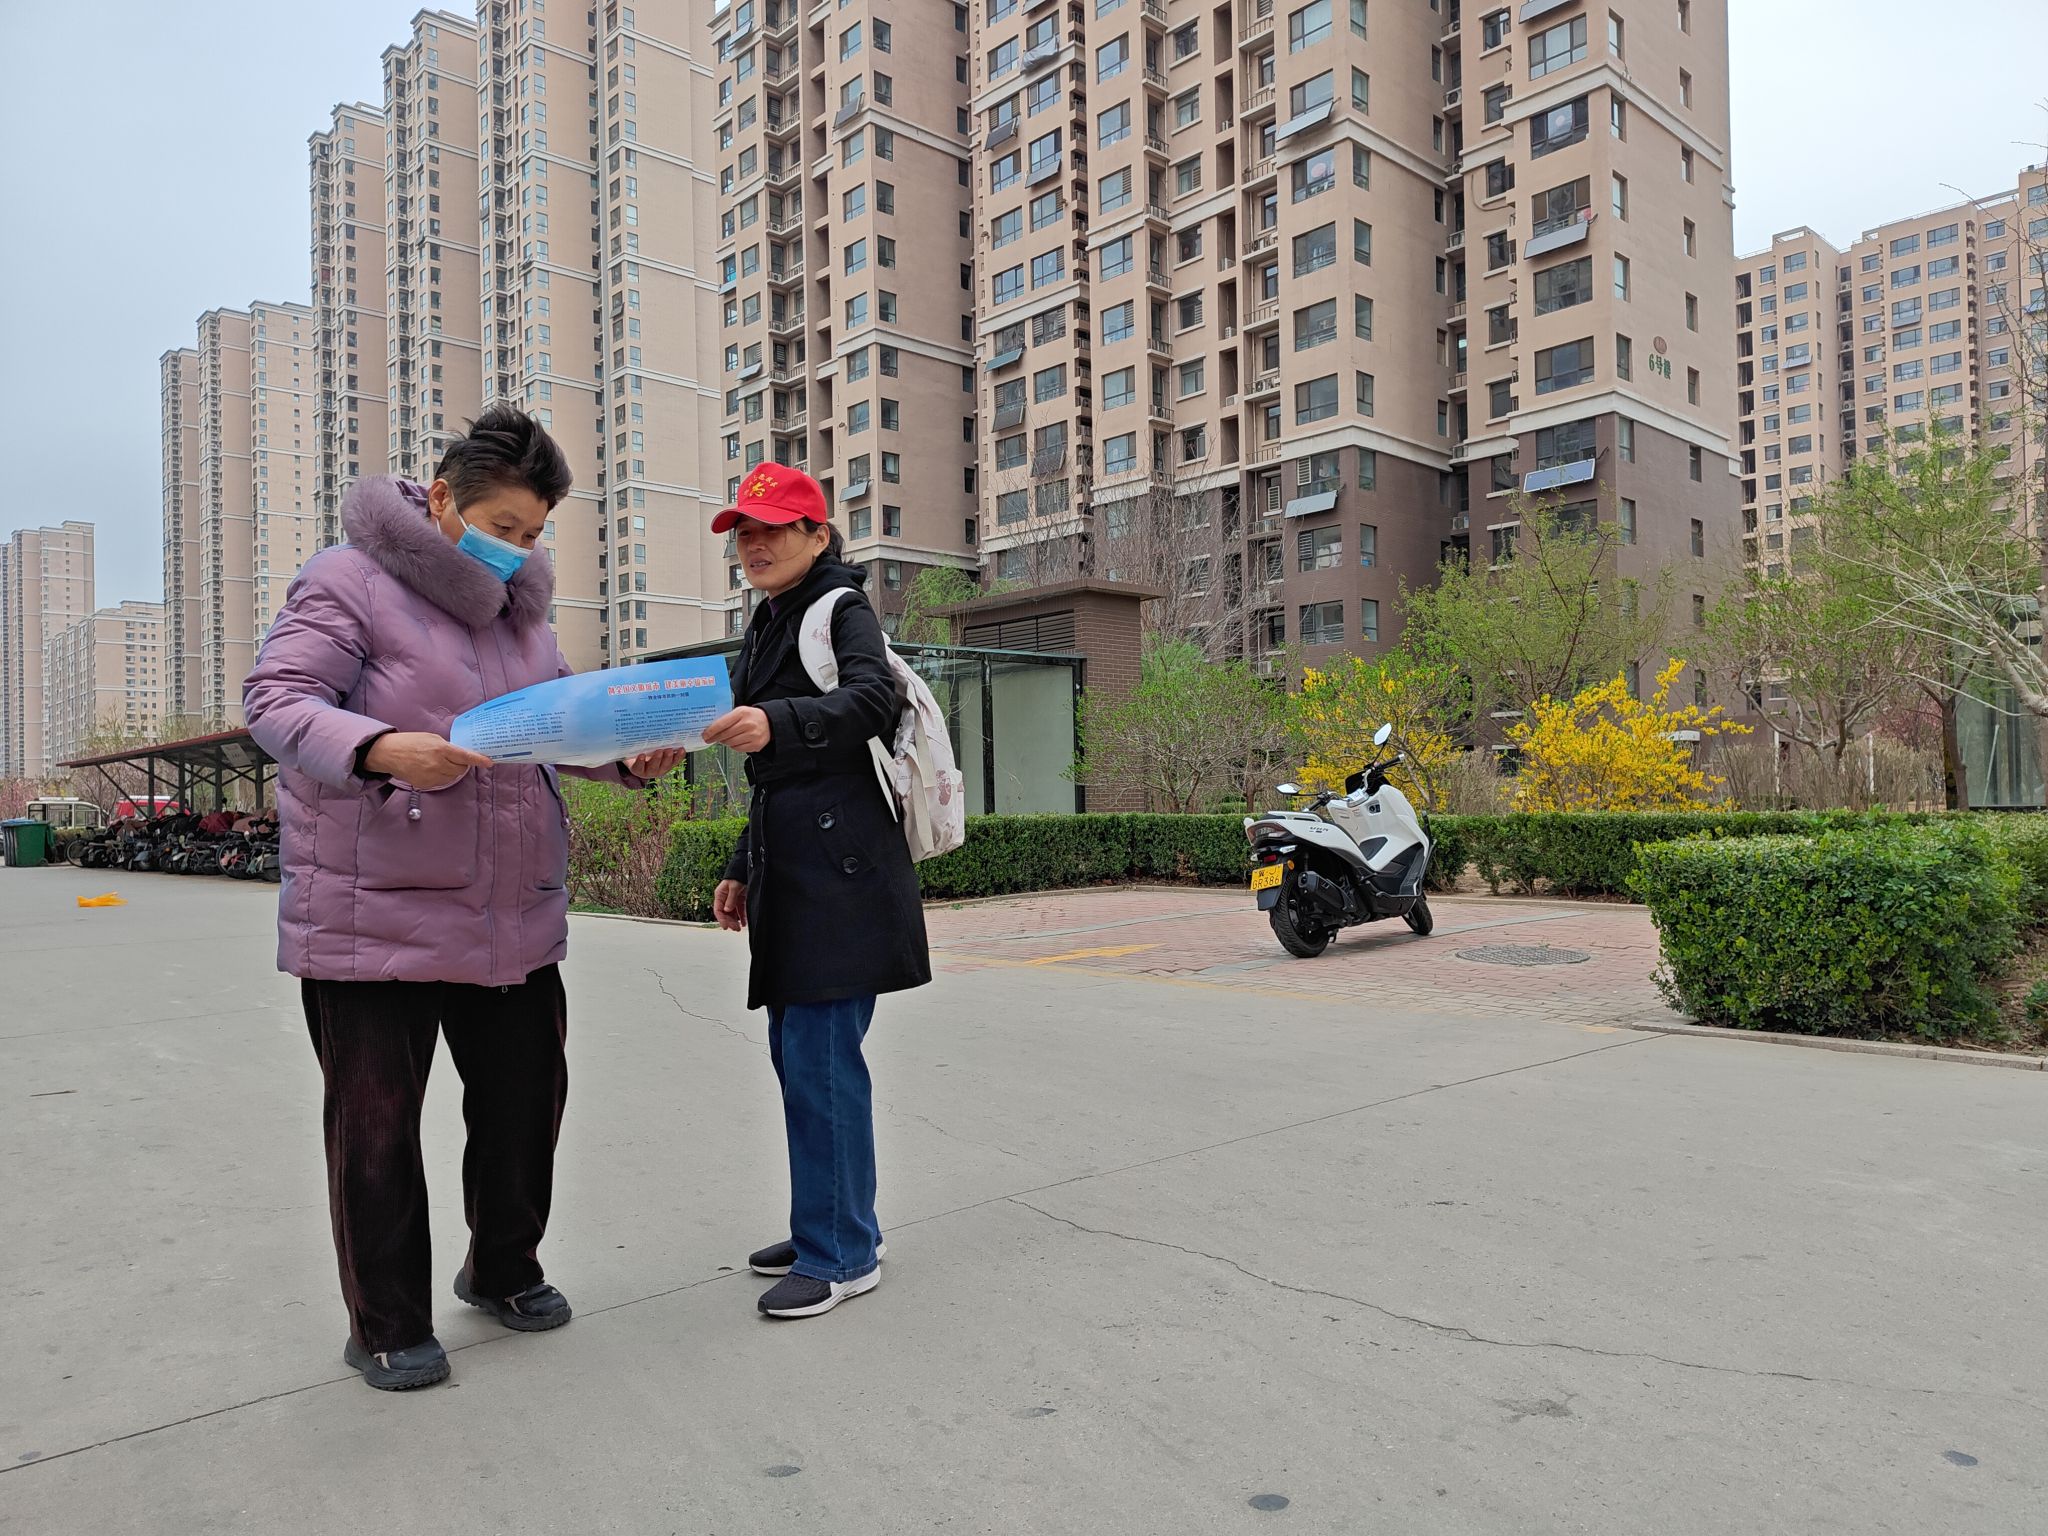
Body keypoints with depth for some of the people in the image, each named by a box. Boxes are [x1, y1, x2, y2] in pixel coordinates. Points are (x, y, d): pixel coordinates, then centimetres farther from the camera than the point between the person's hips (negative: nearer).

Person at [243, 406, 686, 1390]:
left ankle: (503, 1271, 36)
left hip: (514, 912, 7)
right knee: (376, 1124, 5)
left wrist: (632, 755, -5)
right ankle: (387, 1327, 23)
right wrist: (383, 750, -34)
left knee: (526, 1096, 14)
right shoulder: (350, 582, -8)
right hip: (374, 914, -6)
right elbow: (276, 701, -16)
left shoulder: (518, 604, 14)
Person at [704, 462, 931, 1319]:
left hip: (840, 866, -9)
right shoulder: (769, 628, 23)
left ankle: (843, 1253, 4)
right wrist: (744, 868, 24)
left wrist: (778, 724, -43)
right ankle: (827, 1227, 26)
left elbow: (873, 698, -25)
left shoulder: (842, 613, -3)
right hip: (790, 870, 9)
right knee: (797, 1049, 13)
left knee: (819, 1055, -8)